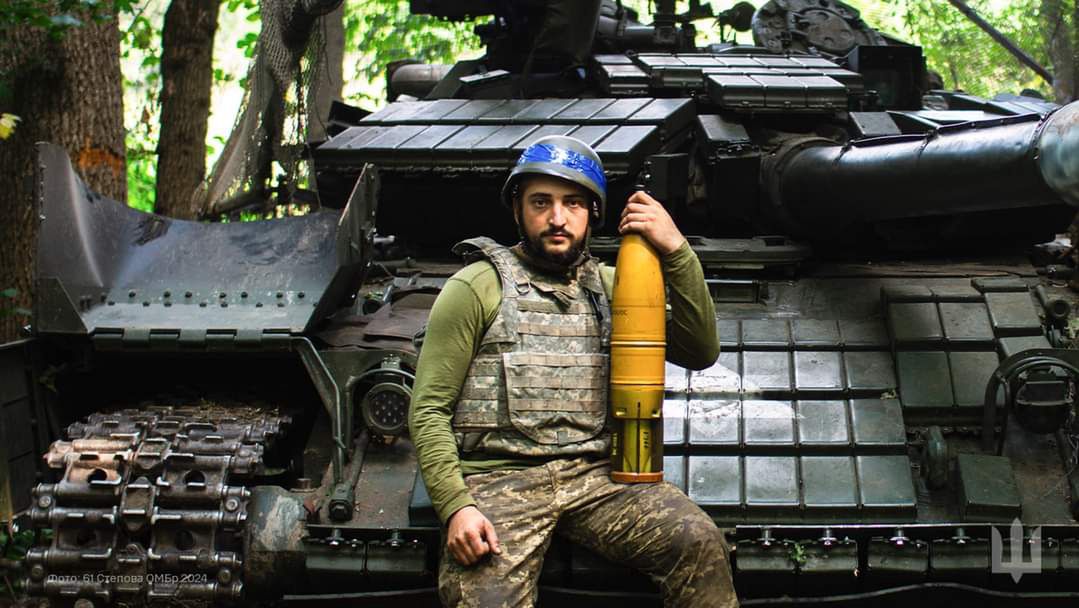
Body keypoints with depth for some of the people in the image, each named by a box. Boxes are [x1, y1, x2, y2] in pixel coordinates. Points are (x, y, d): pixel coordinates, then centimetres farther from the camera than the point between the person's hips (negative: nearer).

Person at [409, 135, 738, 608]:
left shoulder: (608, 286, 18)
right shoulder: (478, 287, 6)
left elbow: (701, 353, 9)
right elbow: (428, 411, 2)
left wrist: (676, 251, -4)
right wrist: (456, 506, -14)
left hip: (594, 476, 3)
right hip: (499, 479, -3)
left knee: (699, 542, -22)